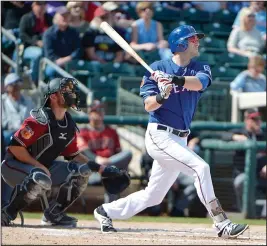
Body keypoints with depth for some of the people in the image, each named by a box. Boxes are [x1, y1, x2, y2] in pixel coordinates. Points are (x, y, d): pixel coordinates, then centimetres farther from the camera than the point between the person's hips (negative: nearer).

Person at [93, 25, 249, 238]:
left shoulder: (201, 69, 7)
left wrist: (174, 79, -35)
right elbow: (148, 105, -9)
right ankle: (222, 224, -22)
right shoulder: (158, 68, -4)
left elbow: (198, 83, -18)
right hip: (160, 135, -6)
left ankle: (106, 212, 28)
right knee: (200, 167, -22)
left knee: (153, 196, 12)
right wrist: (162, 95, -30)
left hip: (180, 140, 6)